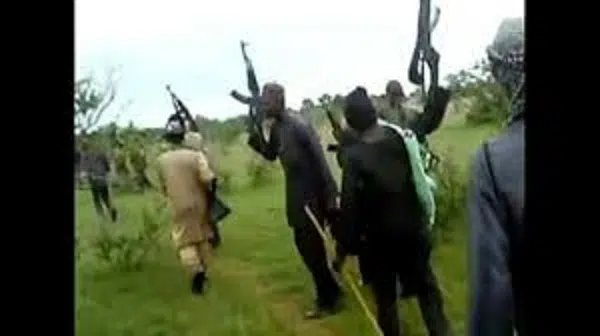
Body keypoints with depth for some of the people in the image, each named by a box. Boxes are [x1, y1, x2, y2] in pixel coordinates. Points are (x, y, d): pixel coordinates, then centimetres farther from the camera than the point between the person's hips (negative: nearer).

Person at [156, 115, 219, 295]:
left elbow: (163, 188, 6)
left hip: (179, 207, 0)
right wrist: (211, 193, -4)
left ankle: (196, 272, -14)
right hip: (199, 204, 0)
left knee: (185, 242, 6)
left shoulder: (161, 160, -5)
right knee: (202, 238, 18)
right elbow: (208, 179, -23)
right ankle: (202, 271, 28)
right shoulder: (195, 155, -13)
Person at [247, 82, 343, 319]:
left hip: (312, 195, -9)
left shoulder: (299, 127, -21)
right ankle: (330, 291, 35)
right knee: (305, 244, 18)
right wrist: (255, 137, -1)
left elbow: (321, 162, -21)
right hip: (296, 195, 9)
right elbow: (271, 155, 18)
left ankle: (327, 299, 17)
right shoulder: (276, 128, 4)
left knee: (312, 248, 1)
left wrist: (330, 198, -23)